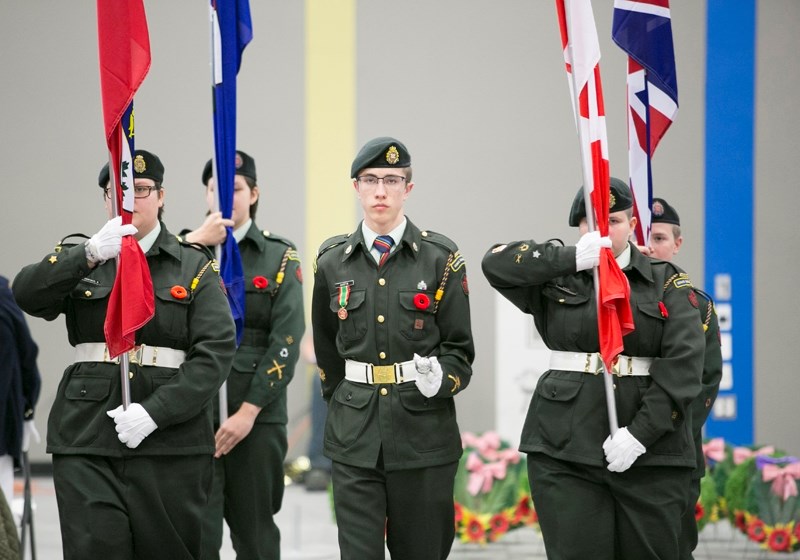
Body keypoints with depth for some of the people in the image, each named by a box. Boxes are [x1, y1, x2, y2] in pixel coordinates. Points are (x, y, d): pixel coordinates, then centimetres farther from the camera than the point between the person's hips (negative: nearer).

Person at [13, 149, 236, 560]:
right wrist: (91, 253, -22)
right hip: (87, 442, 1)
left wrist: (155, 412, -15)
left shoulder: (194, 267, 8)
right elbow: (27, 295, -6)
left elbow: (216, 351, -3)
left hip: (170, 444, 0)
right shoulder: (78, 260, 14)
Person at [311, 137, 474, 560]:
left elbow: (459, 350, 0)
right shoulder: (332, 262, 6)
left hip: (424, 429, -1)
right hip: (354, 433, 1)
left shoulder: (442, 259, -1)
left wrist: (439, 380, -19)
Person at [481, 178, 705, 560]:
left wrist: (640, 433, -13)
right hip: (565, 447, 0)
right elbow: (497, 263, -5)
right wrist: (574, 258, -12)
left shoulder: (667, 282, 6)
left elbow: (684, 364, -5)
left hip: (650, 452, 0)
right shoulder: (557, 278, 11)